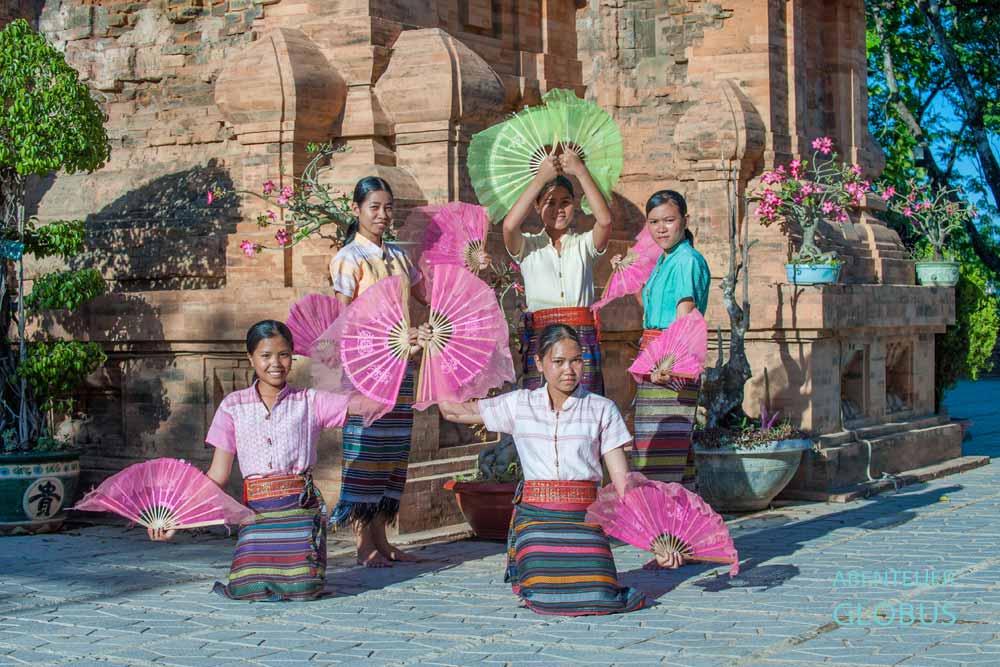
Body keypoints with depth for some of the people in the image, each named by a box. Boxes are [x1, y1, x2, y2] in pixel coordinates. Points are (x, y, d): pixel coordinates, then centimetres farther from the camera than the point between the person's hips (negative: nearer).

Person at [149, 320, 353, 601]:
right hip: (256, 511, 1)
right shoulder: (234, 406, 9)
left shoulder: (309, 402, 6)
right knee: (246, 588, -17)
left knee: (302, 589, -18)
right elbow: (218, 476, 8)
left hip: (300, 507, -1)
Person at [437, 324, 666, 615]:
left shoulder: (602, 409, 5)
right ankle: (529, 571, 16)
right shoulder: (519, 404, 8)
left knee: (599, 597, -21)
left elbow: (623, 481, 1)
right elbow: (453, 410, 13)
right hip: (535, 515, 0)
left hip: (583, 517, 0)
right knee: (547, 599, -19)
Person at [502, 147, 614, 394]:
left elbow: (605, 220, -8)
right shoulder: (528, 246, 12)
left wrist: (581, 171, -13)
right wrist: (541, 177, -12)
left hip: (582, 337, 1)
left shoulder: (584, 244, 13)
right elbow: (509, 226, -11)